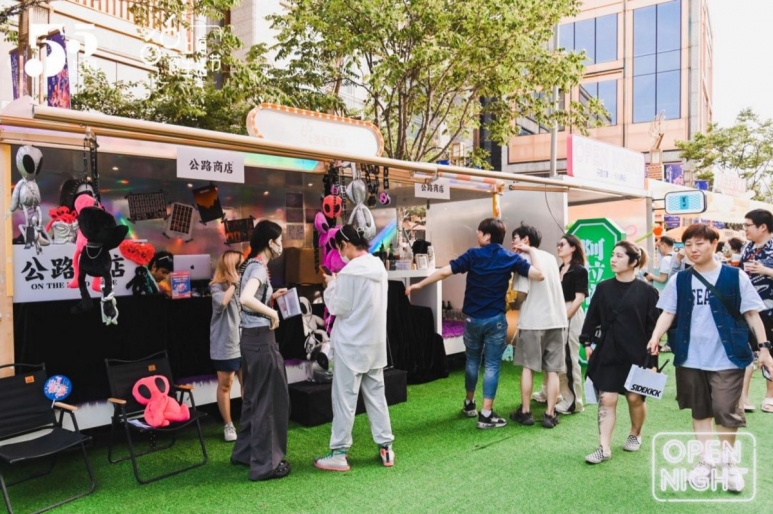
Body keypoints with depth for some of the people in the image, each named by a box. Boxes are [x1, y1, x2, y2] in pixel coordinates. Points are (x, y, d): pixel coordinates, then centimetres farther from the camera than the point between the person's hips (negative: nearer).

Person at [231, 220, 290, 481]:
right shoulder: (258, 268, -17)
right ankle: (265, 463, 9)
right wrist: (272, 312, -23)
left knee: (253, 397, 20)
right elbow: (245, 299, -35)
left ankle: (245, 452, 32)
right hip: (260, 339, -10)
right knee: (268, 400, -1)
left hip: (252, 338, 10)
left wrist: (271, 297, 14)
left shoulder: (251, 265, 13)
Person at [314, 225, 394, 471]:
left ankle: (339, 454, 10)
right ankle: (385, 447, 20)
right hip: (375, 342, 7)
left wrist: (331, 285, 1)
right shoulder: (379, 266, 6)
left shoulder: (350, 271, -19)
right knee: (376, 395, 14)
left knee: (345, 398, 2)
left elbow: (338, 308, -14)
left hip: (352, 344, -7)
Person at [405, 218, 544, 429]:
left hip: (473, 318, 1)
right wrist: (531, 251, 3)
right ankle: (486, 414, 0)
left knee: (472, 360, 19)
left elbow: (444, 271, -11)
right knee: (492, 365, 3)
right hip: (496, 319, -1)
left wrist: (419, 285, -2)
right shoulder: (510, 258, -4)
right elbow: (539, 275, -10)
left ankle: (469, 404, 34)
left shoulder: (473, 255, -6)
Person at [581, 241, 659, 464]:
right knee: (606, 399, -1)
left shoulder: (647, 291, -7)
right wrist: (587, 342, -1)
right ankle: (604, 448, 4)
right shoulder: (603, 288, 3)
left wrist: (653, 358, -8)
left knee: (635, 397, 12)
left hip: (637, 355, -2)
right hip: (608, 353, 2)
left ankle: (635, 434, 39)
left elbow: (653, 325, -6)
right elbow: (592, 317, 7)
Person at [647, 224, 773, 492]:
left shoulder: (735, 277, -3)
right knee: (700, 410, 13)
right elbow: (668, 313, 0)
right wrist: (655, 337, -15)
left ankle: (728, 461, 25)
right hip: (690, 358, 2)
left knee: (726, 411, 1)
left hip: (727, 357, -2)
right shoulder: (679, 280, 3)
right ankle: (706, 460, 28)